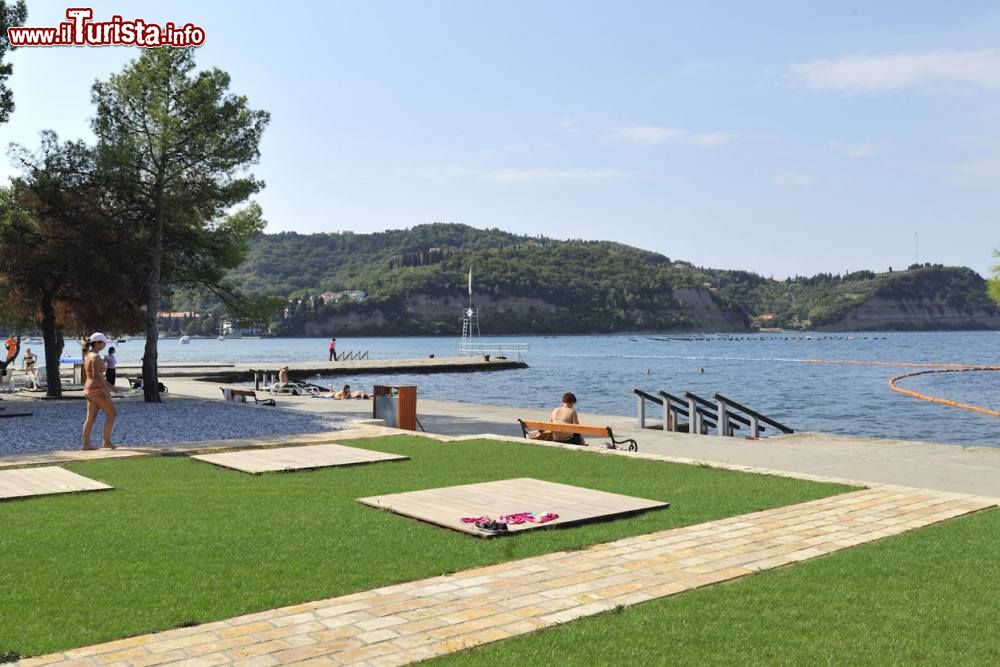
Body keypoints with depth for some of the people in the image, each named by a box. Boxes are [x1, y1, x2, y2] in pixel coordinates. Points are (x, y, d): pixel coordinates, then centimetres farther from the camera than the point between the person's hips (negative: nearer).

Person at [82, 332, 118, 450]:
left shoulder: (88, 355, 15)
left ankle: (85, 444, 11)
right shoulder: (96, 357, -17)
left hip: (90, 389, 10)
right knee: (111, 414, -2)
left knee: (91, 418, 11)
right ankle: (106, 441, 0)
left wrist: (109, 386, 25)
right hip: (97, 390, -10)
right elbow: (96, 375, -24)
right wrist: (106, 390, -24)